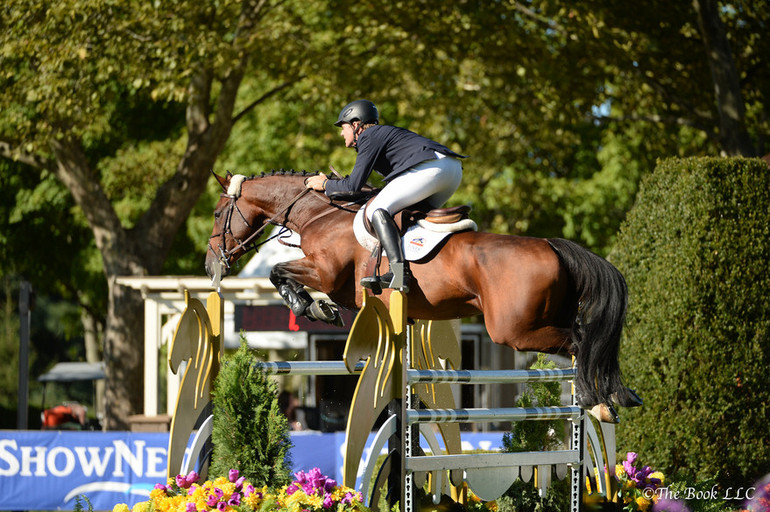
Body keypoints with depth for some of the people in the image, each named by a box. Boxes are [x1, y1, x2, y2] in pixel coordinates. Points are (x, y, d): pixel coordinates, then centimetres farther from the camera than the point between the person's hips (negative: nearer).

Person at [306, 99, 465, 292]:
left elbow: (354, 185, -2)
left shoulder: (369, 137, 5)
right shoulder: (383, 133, 33)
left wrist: (325, 184, 14)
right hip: (454, 170, 10)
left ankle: (399, 272, -29)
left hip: (431, 167, -10)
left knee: (376, 210, -12)